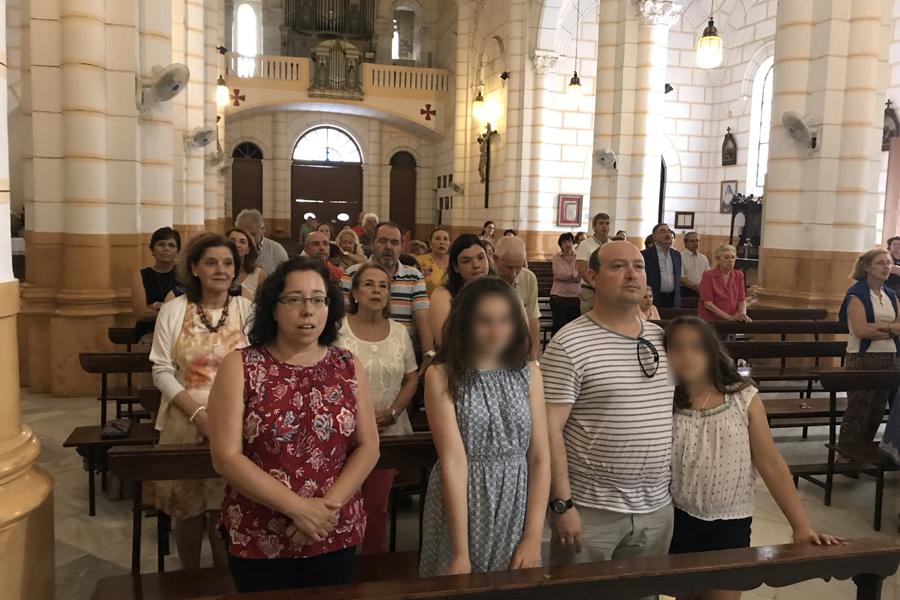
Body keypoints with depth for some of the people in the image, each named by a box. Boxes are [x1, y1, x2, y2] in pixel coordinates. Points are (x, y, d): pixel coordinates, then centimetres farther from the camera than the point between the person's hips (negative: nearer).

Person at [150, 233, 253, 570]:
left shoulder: (248, 310, -1)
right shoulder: (173, 310, -1)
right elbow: (162, 371, -2)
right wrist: (198, 412, -14)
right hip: (185, 422, 0)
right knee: (188, 508, 11)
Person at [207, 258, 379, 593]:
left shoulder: (349, 367, 1)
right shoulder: (240, 367, -7)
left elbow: (368, 447, -1)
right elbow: (226, 457, -13)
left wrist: (330, 505, -15)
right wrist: (298, 508, -18)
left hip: (336, 535, 3)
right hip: (258, 538, -2)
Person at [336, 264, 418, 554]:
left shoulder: (399, 332, 6)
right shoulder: (338, 330, -6)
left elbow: (412, 378, 10)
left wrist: (392, 413, -5)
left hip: (389, 432, 3)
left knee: (377, 505, 9)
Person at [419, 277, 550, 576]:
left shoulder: (529, 373, 2)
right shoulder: (441, 375, -8)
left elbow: (540, 459, 0)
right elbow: (453, 461, -16)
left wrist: (533, 537, -7)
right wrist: (461, 551, -18)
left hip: (517, 509, 3)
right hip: (460, 506, -3)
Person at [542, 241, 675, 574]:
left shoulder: (662, 339, 7)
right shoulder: (569, 344, -14)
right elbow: (550, 428, -15)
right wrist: (562, 505, -17)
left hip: (658, 508, 6)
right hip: (591, 509, -5)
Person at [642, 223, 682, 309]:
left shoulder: (677, 254, 14)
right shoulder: (645, 254, -3)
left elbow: (678, 279, 20)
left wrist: (678, 302, 16)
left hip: (673, 300, 5)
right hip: (654, 300, -5)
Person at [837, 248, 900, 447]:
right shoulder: (857, 294, -9)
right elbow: (861, 330, -19)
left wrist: (882, 326, -14)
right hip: (863, 359, -7)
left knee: (878, 411, 10)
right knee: (858, 411, -4)